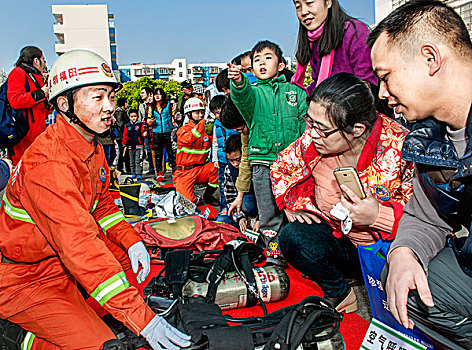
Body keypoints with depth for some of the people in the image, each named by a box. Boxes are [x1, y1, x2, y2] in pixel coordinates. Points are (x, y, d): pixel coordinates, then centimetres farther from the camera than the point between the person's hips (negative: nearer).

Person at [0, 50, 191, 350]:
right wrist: (142, 318, -40)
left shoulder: (92, 147, 1)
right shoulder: (48, 162, -31)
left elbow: (102, 203, 13)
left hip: (60, 262, 9)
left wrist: (131, 239, -8)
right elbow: (79, 244, -38)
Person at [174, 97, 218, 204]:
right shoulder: (182, 130, -6)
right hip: (184, 172, -4)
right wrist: (203, 123, -38)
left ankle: (208, 195, -5)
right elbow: (188, 139, -29)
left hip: (201, 169, 4)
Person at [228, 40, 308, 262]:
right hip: (263, 162, 0)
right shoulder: (253, 92, 9)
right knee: (269, 213, 6)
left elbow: (306, 123, 7)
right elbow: (244, 97, -16)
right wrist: (239, 82, -40)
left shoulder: (294, 92, 11)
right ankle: (275, 249, 20)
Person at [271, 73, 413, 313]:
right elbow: (281, 166, 10)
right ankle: (338, 292, 3)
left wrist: (378, 216, -33)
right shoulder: (314, 139, -10)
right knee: (291, 237, -23)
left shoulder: (401, 149, -21)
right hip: (339, 244, 3)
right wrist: (294, 205, -2)